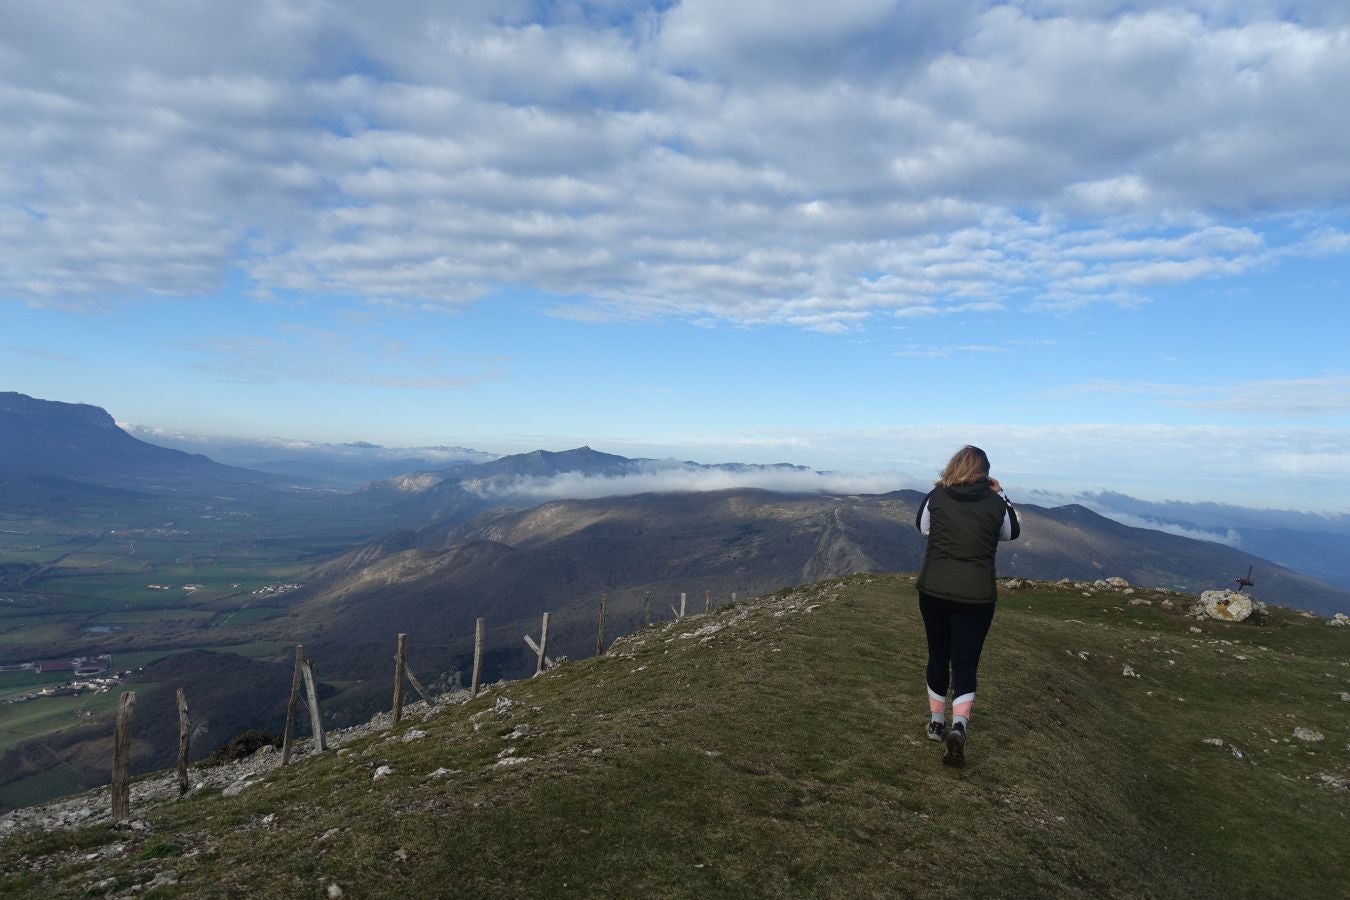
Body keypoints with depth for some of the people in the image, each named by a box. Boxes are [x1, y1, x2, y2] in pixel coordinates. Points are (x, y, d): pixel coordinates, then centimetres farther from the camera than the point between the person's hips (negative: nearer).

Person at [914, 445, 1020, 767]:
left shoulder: (936, 496, -5)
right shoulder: (994, 502, -6)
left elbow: (922, 526, 14)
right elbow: (1012, 533, 14)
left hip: (933, 591, 1)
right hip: (976, 596, -1)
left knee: (938, 655, 19)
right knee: (965, 663, 5)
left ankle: (937, 723, 30)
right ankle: (958, 725, -16)